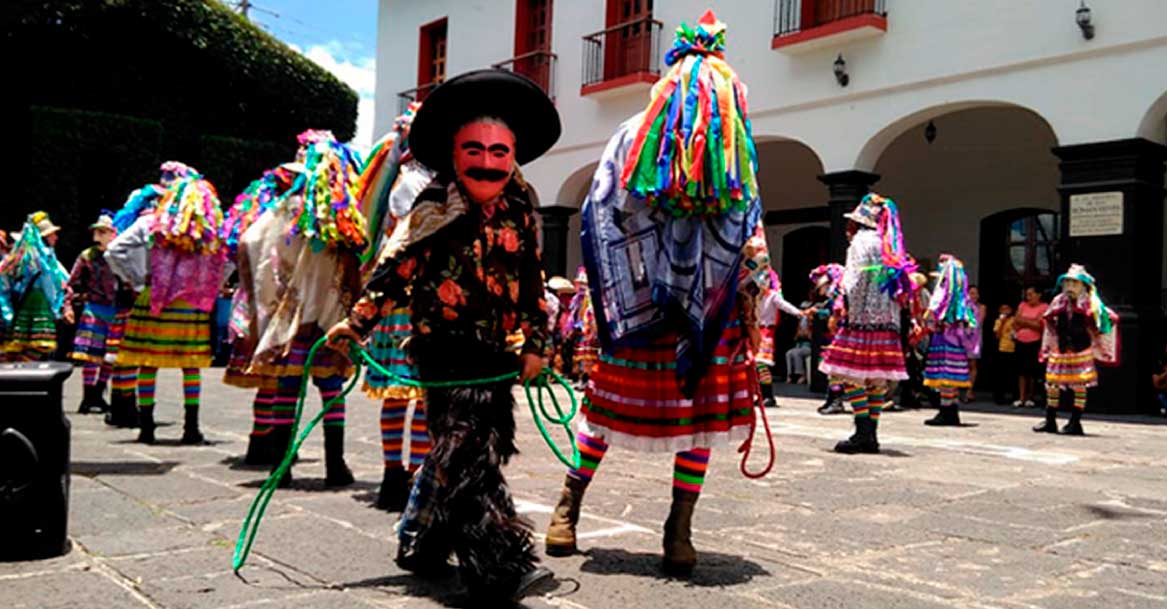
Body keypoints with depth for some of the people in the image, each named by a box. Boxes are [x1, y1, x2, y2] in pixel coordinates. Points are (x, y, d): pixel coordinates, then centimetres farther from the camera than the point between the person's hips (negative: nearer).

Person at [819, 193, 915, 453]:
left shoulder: (861, 241, -3)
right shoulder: (889, 247, 18)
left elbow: (856, 281, -11)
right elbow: (901, 289, 15)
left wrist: (847, 312, -7)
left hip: (862, 319, -8)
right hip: (887, 323, 8)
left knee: (852, 376, -6)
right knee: (878, 379, 7)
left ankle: (863, 434, -11)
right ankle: (871, 435, 9)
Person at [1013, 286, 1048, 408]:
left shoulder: (1044, 307, -4)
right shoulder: (1023, 305, 11)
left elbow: (1040, 325, -14)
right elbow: (1016, 322, 5)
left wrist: (1024, 321, -5)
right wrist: (1031, 322, -7)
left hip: (1035, 343, -4)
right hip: (1021, 342, 4)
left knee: (1032, 370, 0)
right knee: (1022, 370, 3)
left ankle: (1030, 398, 12)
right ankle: (1021, 398, 5)